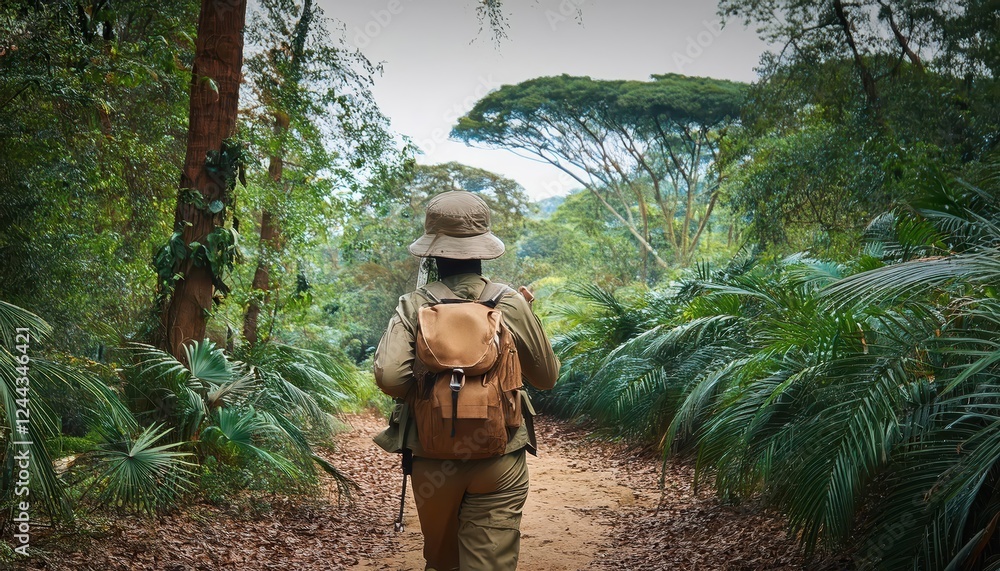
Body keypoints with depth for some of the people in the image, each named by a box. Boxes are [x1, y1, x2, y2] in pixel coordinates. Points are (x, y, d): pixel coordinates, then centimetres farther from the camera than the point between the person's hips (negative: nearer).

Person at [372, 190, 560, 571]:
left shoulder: (414, 306, -8)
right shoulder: (511, 303, -7)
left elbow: (389, 377, -21)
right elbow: (546, 377, 4)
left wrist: (425, 389, 0)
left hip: (433, 458, 1)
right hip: (499, 460, -1)